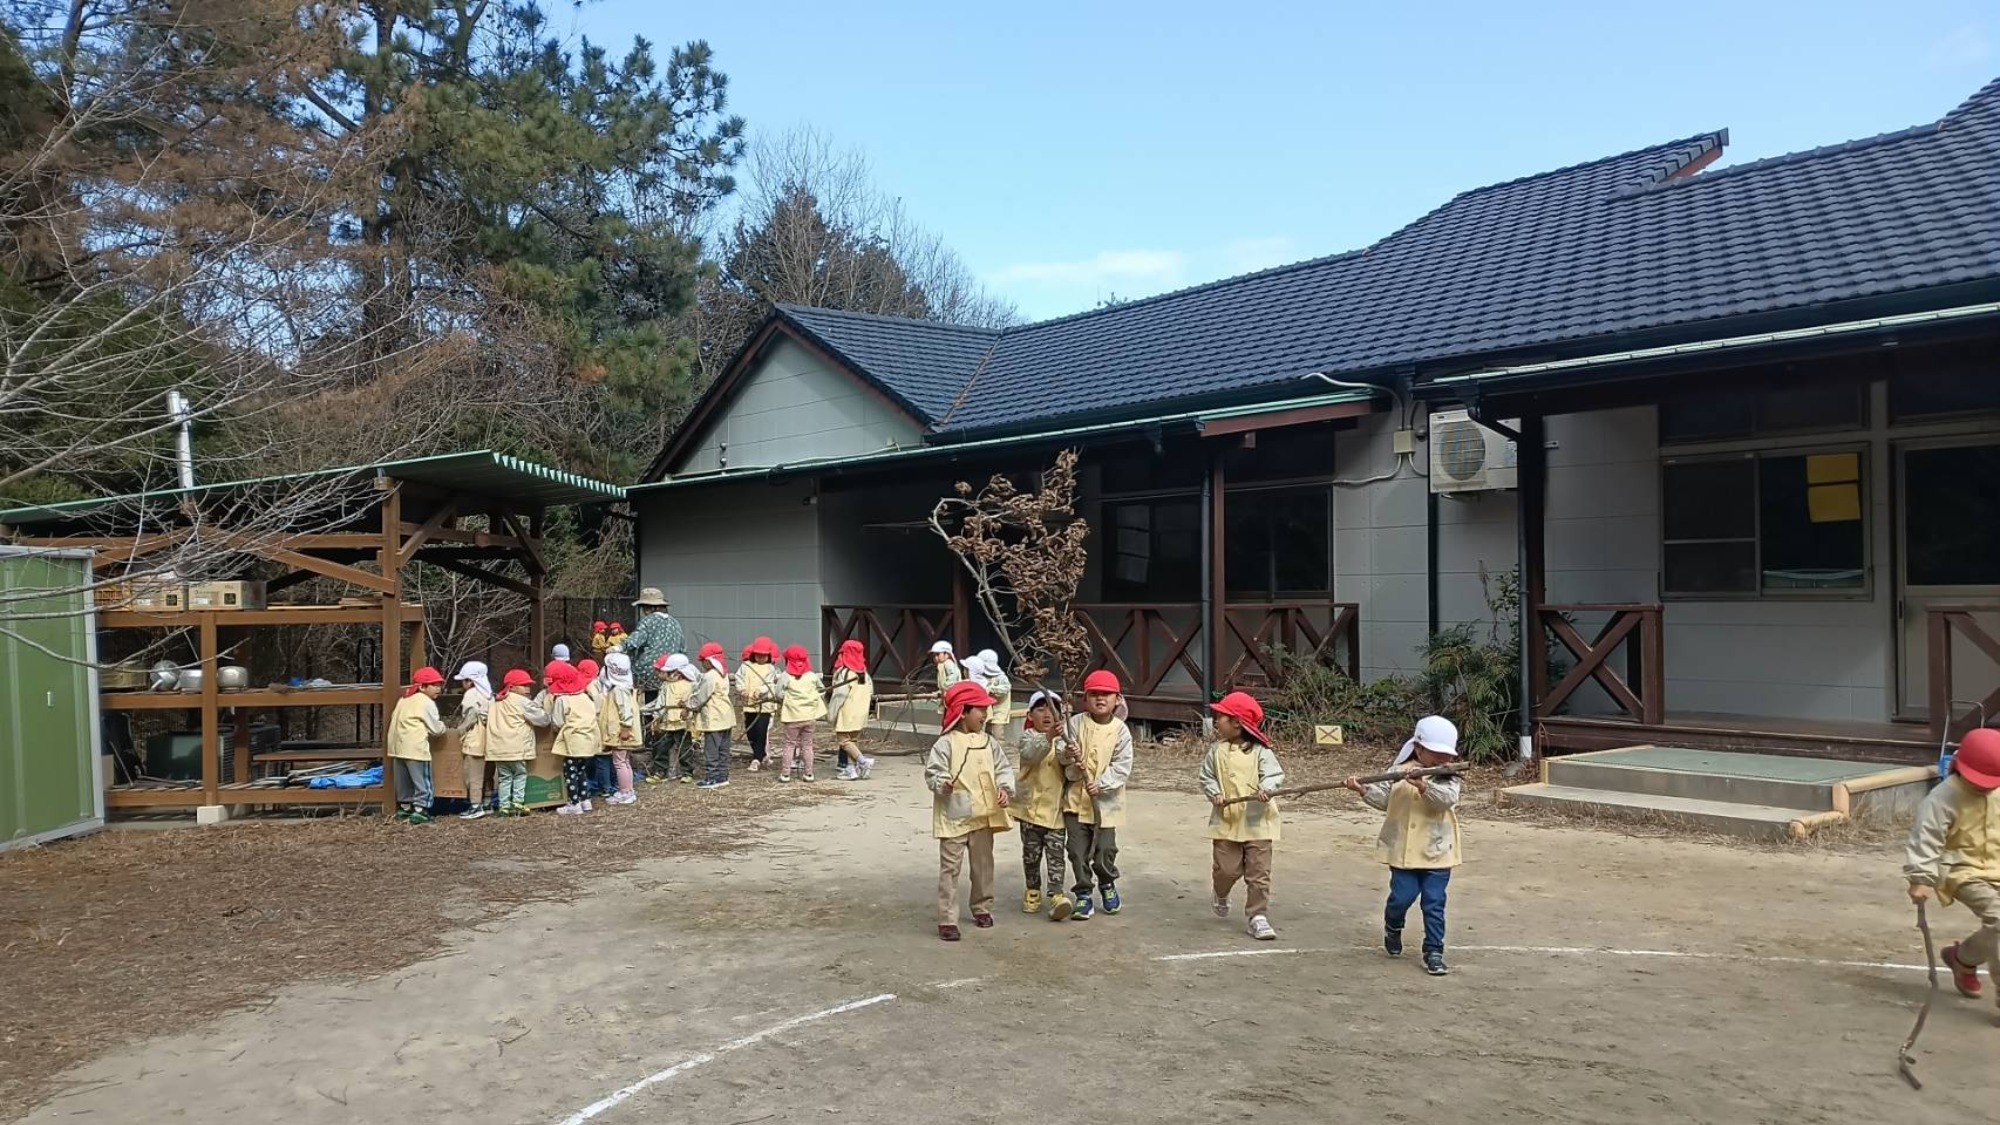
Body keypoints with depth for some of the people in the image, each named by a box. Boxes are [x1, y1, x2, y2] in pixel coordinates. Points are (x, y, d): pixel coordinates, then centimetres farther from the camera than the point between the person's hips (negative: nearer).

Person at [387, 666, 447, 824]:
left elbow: (394, 718, 18)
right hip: (415, 748, -8)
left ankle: (404, 808, 27)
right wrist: (442, 726, 16)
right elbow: (435, 728, -6)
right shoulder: (427, 703, -8)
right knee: (421, 781, -2)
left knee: (404, 781, 18)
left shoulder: (404, 699, 16)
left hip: (398, 746, 8)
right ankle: (419, 811, -5)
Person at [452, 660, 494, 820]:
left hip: (473, 740, -8)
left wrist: (460, 733, -3)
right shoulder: (488, 694, 12)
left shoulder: (471, 694, -11)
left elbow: (468, 719, -16)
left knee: (473, 775, -5)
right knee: (480, 774, 13)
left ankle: (475, 806, -5)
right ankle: (482, 804, 17)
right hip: (485, 739, 8)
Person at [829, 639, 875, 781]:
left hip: (847, 712, -8)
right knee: (854, 740, 12)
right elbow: (870, 690, 12)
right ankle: (851, 769, 11)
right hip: (861, 713, 8)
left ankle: (863, 761, -13)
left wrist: (831, 711, -9)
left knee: (844, 740, -1)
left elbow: (839, 694, -15)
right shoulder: (863, 672, 9)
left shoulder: (844, 672, -14)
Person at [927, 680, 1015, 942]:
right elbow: (932, 771, -13)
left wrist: (1005, 788, -9)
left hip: (983, 815, 5)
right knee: (950, 868, -2)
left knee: (983, 865, 17)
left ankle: (982, 908, 34)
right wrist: (942, 784, -33)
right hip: (954, 817, -5)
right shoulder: (946, 743, -10)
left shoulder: (988, 742, 6)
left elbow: (1002, 768, 8)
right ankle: (947, 919, 2)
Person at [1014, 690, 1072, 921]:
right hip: (1031, 805, -1)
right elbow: (1031, 754, -26)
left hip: (1055, 807, 1)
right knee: (1031, 853, 11)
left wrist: (1065, 746, -39)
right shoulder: (1028, 736, -4)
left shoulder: (1061, 738, 4)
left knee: (1055, 854, -4)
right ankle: (1033, 890, 26)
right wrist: (1049, 737, -43)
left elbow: (1066, 759, -15)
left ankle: (1056, 894, -7)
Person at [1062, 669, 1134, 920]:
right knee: (1078, 850, 3)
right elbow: (1064, 754, -1)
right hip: (1076, 797, 1)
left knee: (1105, 849, 6)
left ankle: (1107, 885, 33)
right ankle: (1084, 894, 16)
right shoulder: (1076, 724, -2)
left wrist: (1101, 784, -19)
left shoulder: (1120, 730, -4)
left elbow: (1122, 765, -8)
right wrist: (1069, 757, -24)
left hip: (1105, 799, -1)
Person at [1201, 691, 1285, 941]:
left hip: (1257, 822, -2)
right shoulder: (1216, 750, 3)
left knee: (1259, 873, -1)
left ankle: (1258, 917, 7)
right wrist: (1215, 794, -10)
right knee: (1227, 869, 6)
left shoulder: (1259, 751, -6)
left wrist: (1266, 788, -33)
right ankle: (1221, 896, 38)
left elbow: (1275, 774, -13)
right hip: (1226, 821, 2)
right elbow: (1207, 777, 8)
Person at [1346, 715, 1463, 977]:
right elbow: (1383, 798, 2)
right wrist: (1363, 789, -14)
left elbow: (1447, 799, -21)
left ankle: (1434, 953, 12)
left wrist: (1422, 785, -34)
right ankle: (1392, 928, 32)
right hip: (1403, 850, 1)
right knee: (1402, 896, -1)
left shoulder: (1448, 778, -1)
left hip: (1437, 852, 0)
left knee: (1434, 903, 1)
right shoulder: (1399, 771, 3)